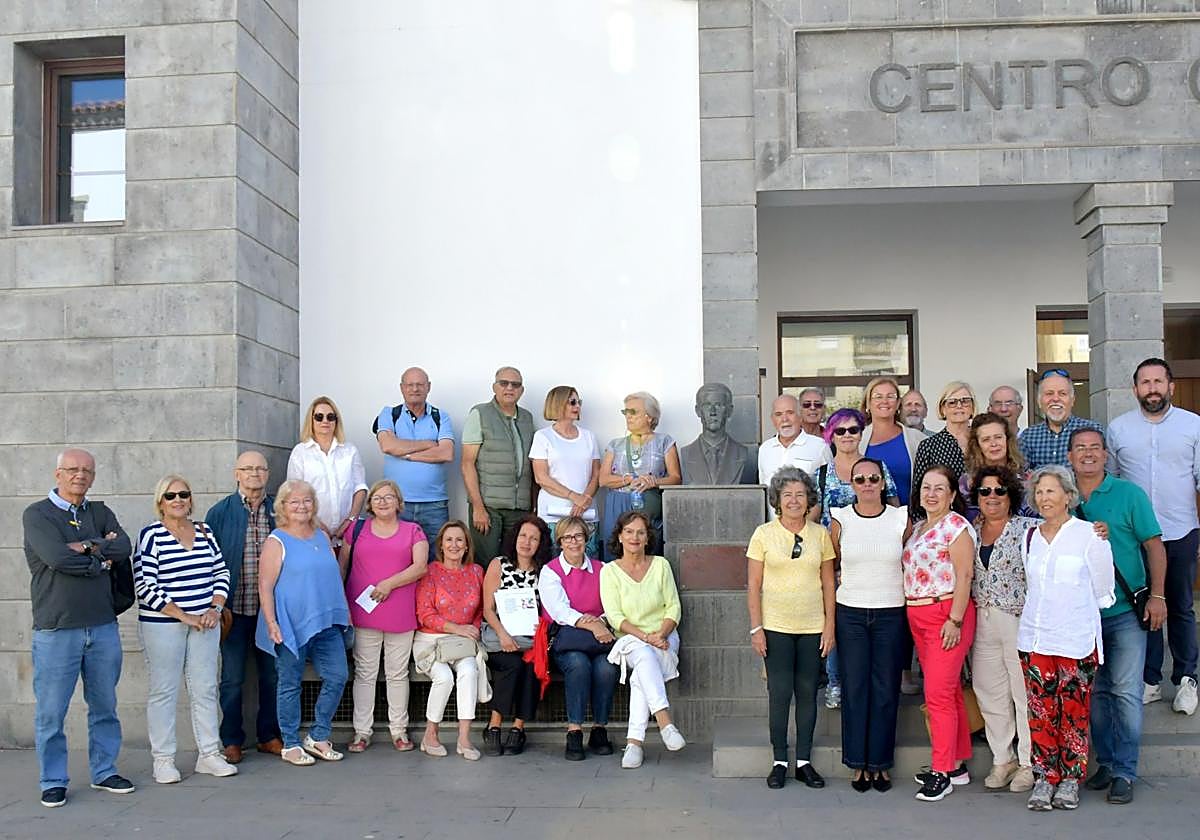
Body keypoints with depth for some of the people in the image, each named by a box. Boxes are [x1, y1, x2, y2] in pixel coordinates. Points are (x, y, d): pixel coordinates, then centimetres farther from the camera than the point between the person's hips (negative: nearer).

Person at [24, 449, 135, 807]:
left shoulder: (100, 513, 11)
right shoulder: (37, 514, -3)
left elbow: (124, 548, -5)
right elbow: (57, 558, -18)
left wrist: (84, 546, -15)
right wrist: (101, 559, -7)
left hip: (103, 627, 4)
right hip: (56, 629, -4)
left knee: (104, 706, 13)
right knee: (50, 712, 4)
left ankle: (104, 772, 26)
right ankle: (53, 781, 18)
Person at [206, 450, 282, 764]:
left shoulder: (280, 510, 5)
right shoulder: (220, 513, -1)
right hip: (234, 608, -2)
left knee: (271, 674, 10)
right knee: (232, 677, 5)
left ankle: (269, 736, 23)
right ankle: (232, 741, 17)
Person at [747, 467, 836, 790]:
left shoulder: (820, 534, 4)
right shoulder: (764, 533, -1)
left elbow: (828, 584, 6)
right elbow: (753, 586, -1)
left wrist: (830, 626, 1)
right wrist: (756, 628, -6)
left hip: (813, 627, 2)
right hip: (776, 627, -2)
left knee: (807, 693, 7)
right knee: (779, 693, 0)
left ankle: (804, 761, 17)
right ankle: (780, 761, 12)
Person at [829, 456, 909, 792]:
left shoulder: (901, 519, 1)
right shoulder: (840, 520, 1)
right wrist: (830, 617, 7)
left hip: (891, 614, 0)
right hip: (851, 614, 0)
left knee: (886, 690, 3)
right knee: (855, 688, 2)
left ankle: (881, 762, 15)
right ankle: (858, 763, 13)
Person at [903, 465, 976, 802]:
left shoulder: (956, 526, -10)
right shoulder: (918, 527, 16)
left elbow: (964, 576, -15)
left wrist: (954, 620, -19)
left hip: (947, 615, -8)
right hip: (918, 619, 8)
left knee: (938, 693, -8)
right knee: (947, 692, 14)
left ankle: (943, 772, 0)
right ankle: (956, 765, 24)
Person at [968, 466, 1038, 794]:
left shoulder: (1028, 528, -4)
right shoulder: (971, 532, 10)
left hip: (1019, 619, -5)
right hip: (981, 622, 5)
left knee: (1025, 693, 0)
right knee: (989, 693, 10)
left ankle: (1029, 763, 14)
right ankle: (1002, 759, 23)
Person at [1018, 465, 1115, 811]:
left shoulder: (1089, 535, -5)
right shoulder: (1030, 537, 8)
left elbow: (1103, 592, 3)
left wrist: (1073, 614, 10)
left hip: (1076, 640, -3)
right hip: (1034, 638, 4)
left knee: (1074, 713, 2)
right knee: (1040, 713, 4)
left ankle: (1070, 779, 16)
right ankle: (1044, 778, 13)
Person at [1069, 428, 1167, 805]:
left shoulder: (1128, 493, -1)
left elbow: (1154, 545, -2)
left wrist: (1157, 595, -9)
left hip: (1125, 612, -3)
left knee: (1126, 692, -2)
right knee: (1096, 692, 10)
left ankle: (1124, 772, 6)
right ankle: (1106, 761, 22)